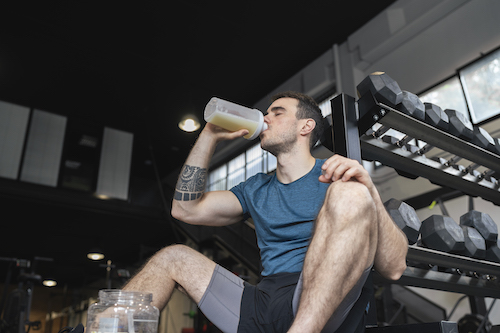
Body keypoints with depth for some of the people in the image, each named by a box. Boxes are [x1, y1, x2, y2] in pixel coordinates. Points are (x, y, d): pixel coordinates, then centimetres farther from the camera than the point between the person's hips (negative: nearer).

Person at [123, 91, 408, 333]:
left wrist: (370, 191, -21)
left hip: (318, 308, -5)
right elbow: (186, 209, 15)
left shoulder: (338, 177, 5)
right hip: (261, 307, 5)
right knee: (173, 258, 9)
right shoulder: (257, 189, 22)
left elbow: (394, 269, -5)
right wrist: (210, 136, 15)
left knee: (350, 195, -25)